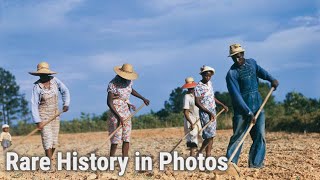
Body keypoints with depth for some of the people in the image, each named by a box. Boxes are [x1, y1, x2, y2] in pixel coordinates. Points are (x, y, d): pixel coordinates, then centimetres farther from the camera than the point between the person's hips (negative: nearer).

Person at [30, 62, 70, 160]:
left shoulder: (54, 80, -5)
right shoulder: (37, 87, -14)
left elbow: (65, 91, 7)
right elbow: (34, 105, -16)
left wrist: (66, 104, -6)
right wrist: (38, 121, -22)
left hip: (55, 114, 5)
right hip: (43, 115, -4)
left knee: (54, 140, 6)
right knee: (47, 139, -13)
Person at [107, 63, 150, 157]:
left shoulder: (129, 81, 4)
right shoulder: (113, 84, -16)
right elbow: (109, 102, -21)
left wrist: (143, 98, 26)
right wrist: (118, 117, -28)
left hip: (126, 113, 7)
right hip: (116, 113, -7)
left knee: (127, 139, 3)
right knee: (116, 140, -9)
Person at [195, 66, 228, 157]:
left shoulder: (209, 83, 10)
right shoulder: (198, 87, -14)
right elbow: (197, 102, -18)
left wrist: (222, 105, 20)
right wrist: (209, 113, -22)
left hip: (213, 112, 8)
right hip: (205, 113, -8)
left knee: (211, 135, 5)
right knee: (209, 135, -11)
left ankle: (208, 155, 7)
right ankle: (200, 152, 2)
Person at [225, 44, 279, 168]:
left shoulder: (252, 62, 8)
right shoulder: (232, 73, -10)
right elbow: (236, 96, -17)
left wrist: (271, 79, -11)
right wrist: (248, 112, -23)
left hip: (257, 107, 5)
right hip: (242, 110, -5)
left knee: (260, 135, 0)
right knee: (238, 136, -7)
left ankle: (255, 163, 4)